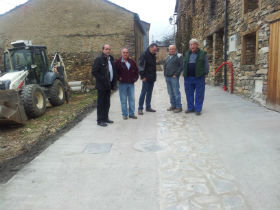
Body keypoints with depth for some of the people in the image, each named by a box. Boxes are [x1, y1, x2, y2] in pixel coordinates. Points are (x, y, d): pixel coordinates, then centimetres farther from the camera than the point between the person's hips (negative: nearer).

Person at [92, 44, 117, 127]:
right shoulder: (99, 59, -9)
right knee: (101, 103, -1)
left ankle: (105, 118, 25)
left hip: (108, 85, 7)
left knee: (107, 103, 14)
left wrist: (113, 82, 9)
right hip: (101, 86, -7)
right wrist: (103, 79, -19)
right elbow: (94, 72, -14)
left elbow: (113, 71, 20)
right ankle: (100, 120, 6)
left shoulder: (111, 59, 14)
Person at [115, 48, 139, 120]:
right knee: (123, 100, 2)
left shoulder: (132, 61, 10)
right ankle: (124, 114, 12)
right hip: (122, 84, -4)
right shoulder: (118, 62, -3)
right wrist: (119, 78, -9)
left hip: (131, 83, 4)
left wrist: (135, 78, 9)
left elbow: (136, 70, 18)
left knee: (132, 99, 6)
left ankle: (131, 114, 16)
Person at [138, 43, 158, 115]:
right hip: (146, 78, -7)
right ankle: (140, 108, 2)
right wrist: (142, 76, -17)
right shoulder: (144, 55, -10)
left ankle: (148, 107, 19)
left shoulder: (153, 55, 13)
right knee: (143, 92, -4)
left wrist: (154, 76, 13)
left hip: (152, 78, 7)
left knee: (149, 93, 11)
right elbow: (141, 66, -14)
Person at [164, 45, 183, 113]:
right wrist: (165, 74, 11)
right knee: (170, 92, 10)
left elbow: (182, 66, -10)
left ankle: (178, 107, 1)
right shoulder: (167, 57, 18)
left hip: (174, 77, -7)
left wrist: (176, 74, -15)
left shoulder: (178, 56, -3)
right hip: (167, 77, 7)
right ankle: (173, 105, 20)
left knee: (176, 92, -6)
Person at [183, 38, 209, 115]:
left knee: (199, 94, 0)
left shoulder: (202, 53, 2)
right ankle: (190, 108, 20)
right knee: (189, 93, 8)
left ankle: (198, 109, 8)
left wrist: (205, 73, -5)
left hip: (199, 77, -4)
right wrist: (184, 73, 11)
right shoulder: (187, 54, 14)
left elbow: (206, 65, 3)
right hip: (188, 77, 4)